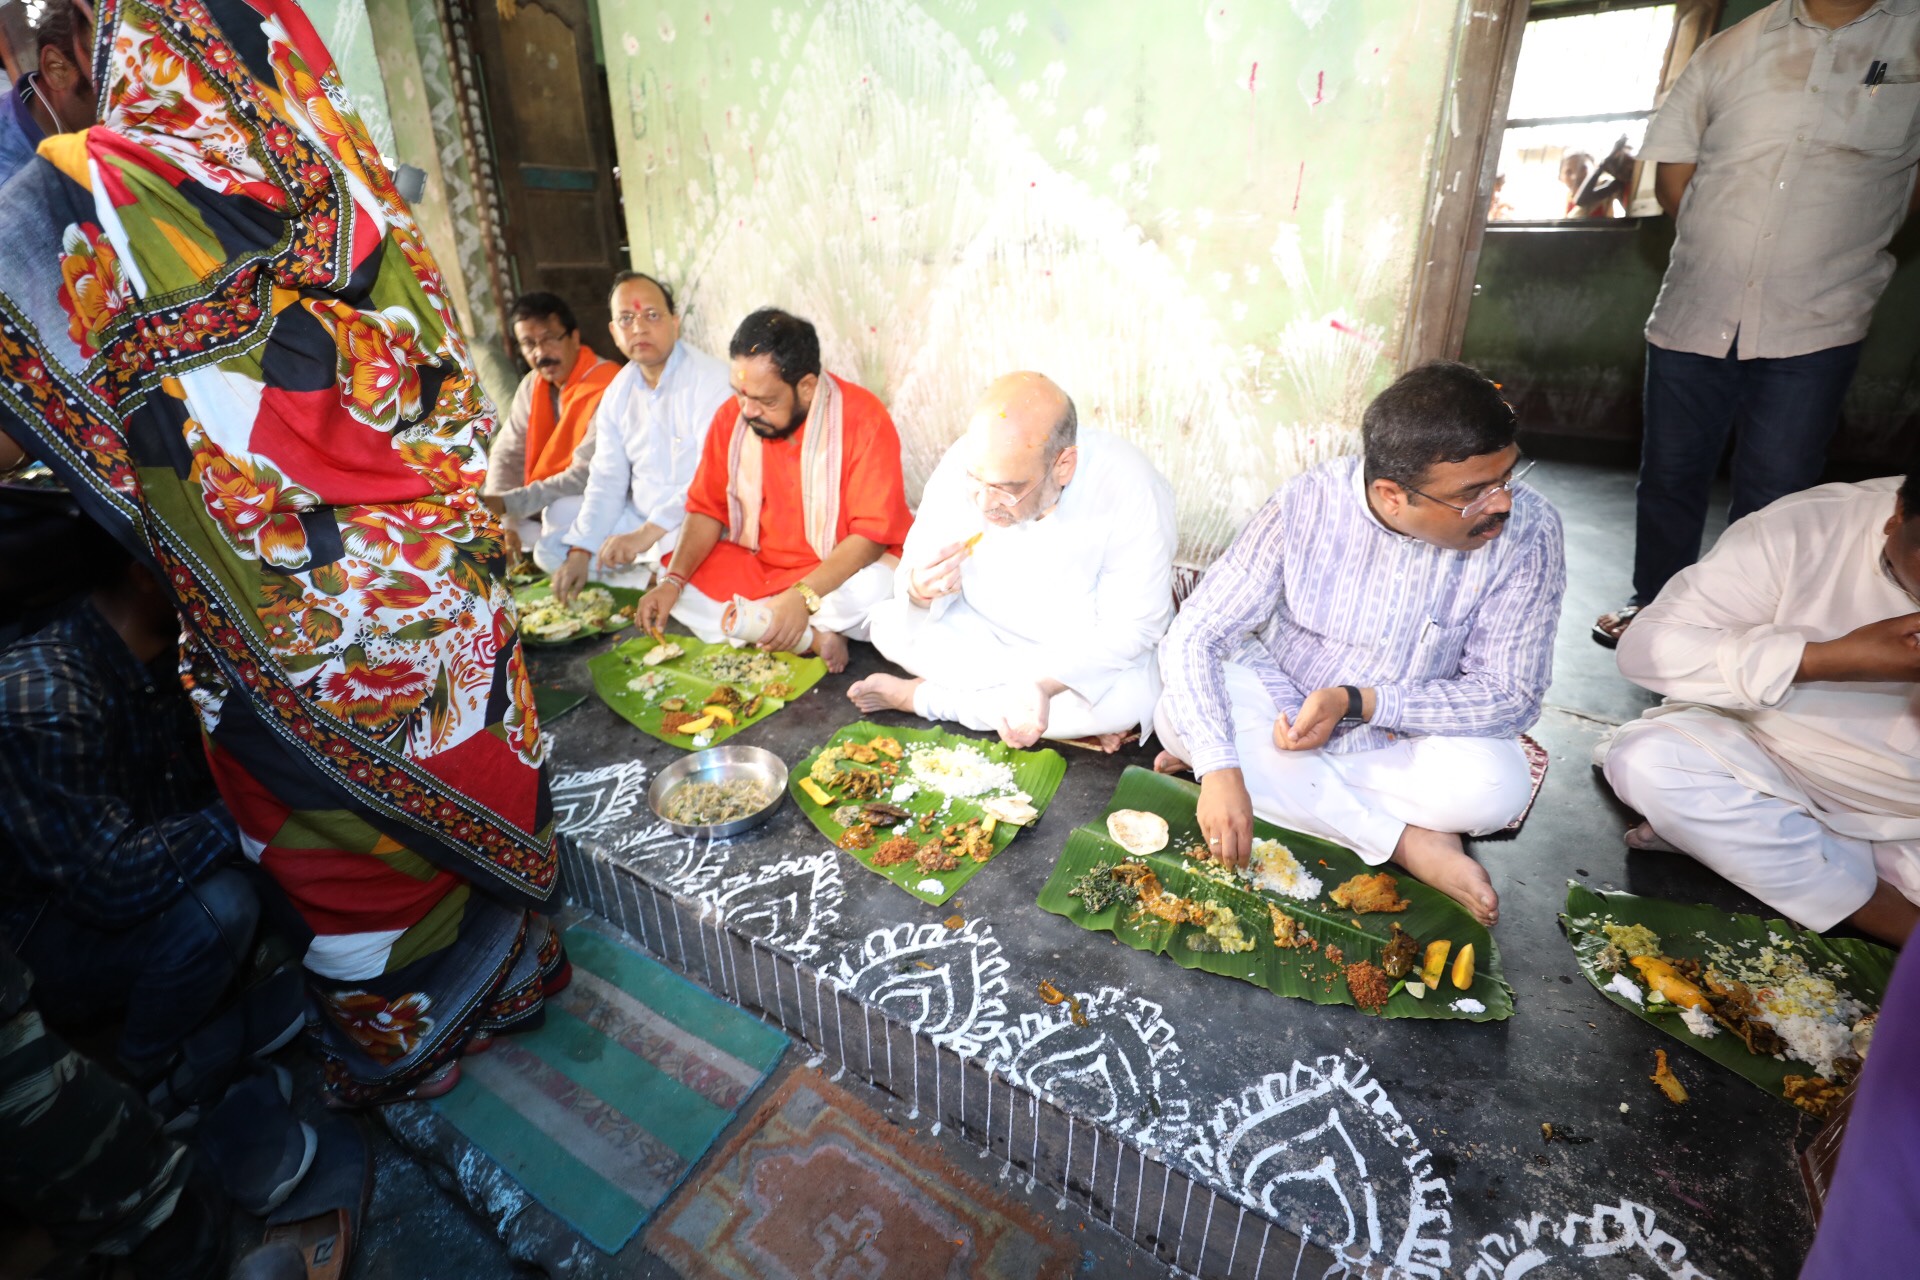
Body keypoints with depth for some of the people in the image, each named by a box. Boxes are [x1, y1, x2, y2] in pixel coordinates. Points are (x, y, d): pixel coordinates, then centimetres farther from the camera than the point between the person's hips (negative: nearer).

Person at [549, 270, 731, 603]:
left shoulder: (708, 378, -14)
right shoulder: (618, 392, 9)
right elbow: (607, 479, 9)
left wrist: (647, 534, -31)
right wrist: (579, 552, -3)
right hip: (639, 519, 8)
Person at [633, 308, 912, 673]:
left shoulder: (863, 419, -19)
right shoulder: (731, 417, -4)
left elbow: (873, 532, -23)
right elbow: (707, 508, 3)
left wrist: (803, 596, -34)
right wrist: (673, 580, -14)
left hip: (843, 569, -5)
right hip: (754, 565, 5)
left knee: (873, 588, -36)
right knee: (672, 589, -13)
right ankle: (812, 638, -18)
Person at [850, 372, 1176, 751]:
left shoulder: (1132, 491, -30)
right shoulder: (962, 466, -22)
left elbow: (1132, 627, -25)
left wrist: (1044, 684, -39)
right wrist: (921, 590, -38)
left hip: (1097, 650, -1)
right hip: (984, 633, 2)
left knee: (1134, 699, -33)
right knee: (890, 626, -21)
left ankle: (923, 697, -15)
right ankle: (1074, 723, -15)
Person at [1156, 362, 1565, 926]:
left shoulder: (1528, 532, -21)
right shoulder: (1307, 505, -22)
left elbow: (1511, 697, -16)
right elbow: (1192, 636, -23)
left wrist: (1357, 702, -30)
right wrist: (1220, 768, -37)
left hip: (1414, 737, 0)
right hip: (1283, 703, 1)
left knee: (1496, 788, -31)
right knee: (1178, 717, -28)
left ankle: (1271, 774, -14)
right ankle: (1408, 842, -20)